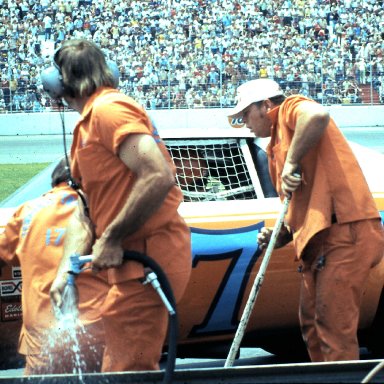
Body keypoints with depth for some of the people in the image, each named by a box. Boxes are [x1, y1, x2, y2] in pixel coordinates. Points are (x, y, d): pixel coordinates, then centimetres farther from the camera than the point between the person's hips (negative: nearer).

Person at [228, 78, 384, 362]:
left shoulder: (291, 109, 0)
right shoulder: (276, 148, 26)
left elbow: (317, 115, -27)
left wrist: (292, 163, -18)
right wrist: (280, 237, 11)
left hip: (345, 231, -11)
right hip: (319, 242, 11)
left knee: (333, 325, -13)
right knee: (312, 327, 12)